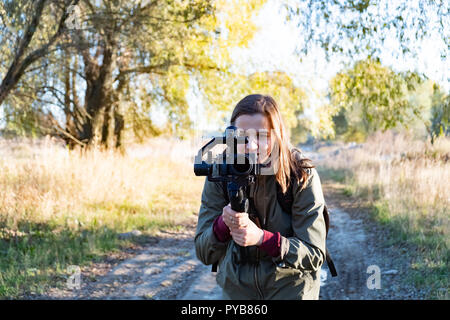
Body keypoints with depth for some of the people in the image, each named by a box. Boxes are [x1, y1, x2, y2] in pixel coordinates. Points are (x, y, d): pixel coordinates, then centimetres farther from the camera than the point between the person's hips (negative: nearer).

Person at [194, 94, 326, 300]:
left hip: (291, 290, -2)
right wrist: (224, 223, -30)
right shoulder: (220, 175, -11)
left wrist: (261, 237, -31)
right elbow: (204, 254, -10)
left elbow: (314, 256, -17)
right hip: (236, 290, 2)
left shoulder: (302, 176, -16)